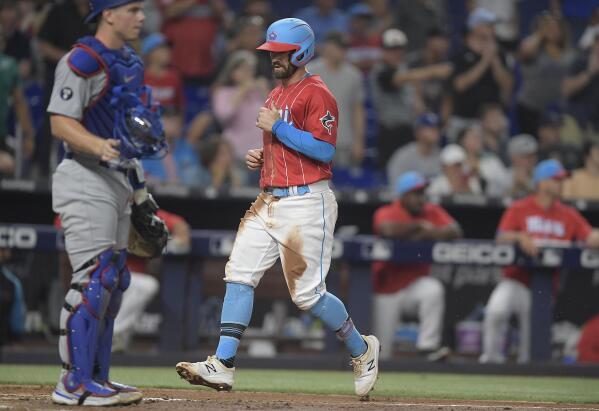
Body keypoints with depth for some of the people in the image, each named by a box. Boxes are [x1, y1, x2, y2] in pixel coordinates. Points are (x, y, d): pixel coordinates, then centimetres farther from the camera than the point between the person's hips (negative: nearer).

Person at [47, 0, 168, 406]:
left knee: (114, 281, 12)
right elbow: (62, 123, -19)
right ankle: (75, 383, -13)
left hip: (118, 181, 10)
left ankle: (97, 377, 19)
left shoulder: (129, 61, 16)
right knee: (94, 278, -14)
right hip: (86, 180, -10)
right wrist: (102, 148, -36)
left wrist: (141, 191, 23)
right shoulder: (82, 61, -13)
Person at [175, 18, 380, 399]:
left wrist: (276, 127, -18)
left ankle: (362, 349, 16)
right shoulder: (276, 95, 19)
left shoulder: (317, 94, -11)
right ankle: (222, 365, -4)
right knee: (239, 275, -2)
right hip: (270, 201, 9)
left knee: (307, 292, -6)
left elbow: (323, 150, -20)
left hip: (306, 203, -9)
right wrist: (261, 156, 11)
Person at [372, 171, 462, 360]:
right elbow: (389, 229, -36)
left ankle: (428, 345, -24)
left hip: (416, 284, 3)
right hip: (387, 290, -2)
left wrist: (427, 234, -26)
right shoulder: (386, 213, -11)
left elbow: (454, 232, -14)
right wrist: (420, 226, -23)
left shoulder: (432, 212, 0)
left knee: (434, 290, -34)